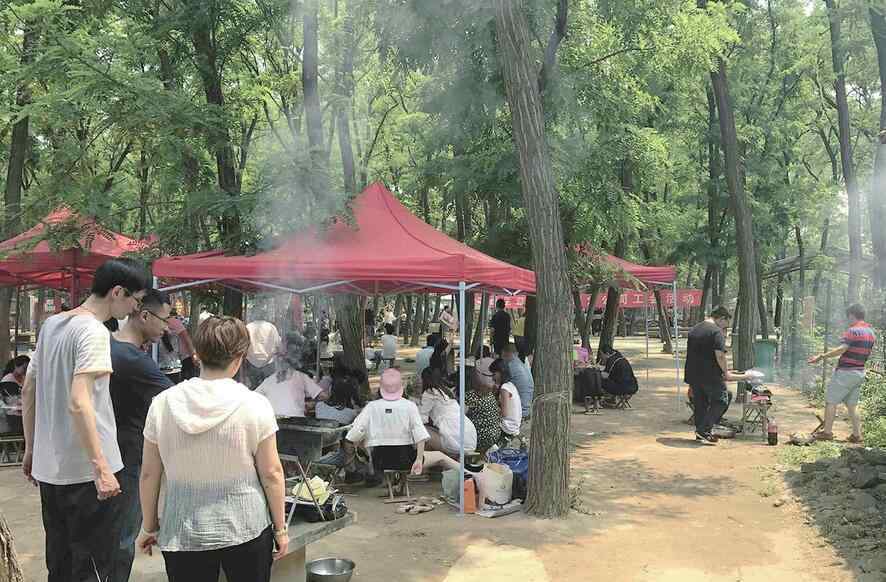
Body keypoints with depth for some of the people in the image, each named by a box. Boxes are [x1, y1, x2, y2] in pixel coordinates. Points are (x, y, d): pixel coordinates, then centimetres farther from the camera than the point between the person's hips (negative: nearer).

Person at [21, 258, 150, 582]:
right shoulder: (94, 332, -17)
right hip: (85, 472, -8)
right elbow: (79, 402, -26)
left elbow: (28, 391, 16)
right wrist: (100, 467, -25)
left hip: (49, 468, 9)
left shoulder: (51, 324, 10)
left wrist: (31, 449, 23)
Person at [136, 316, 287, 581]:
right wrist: (280, 528, 4)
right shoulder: (255, 405, -11)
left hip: (182, 532, 2)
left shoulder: (162, 403, -5)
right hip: (246, 529, -1)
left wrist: (149, 526, 14)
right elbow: (271, 474, -7)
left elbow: (149, 474, 1)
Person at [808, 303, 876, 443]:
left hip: (845, 372, -8)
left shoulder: (853, 331, -17)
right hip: (860, 372, 8)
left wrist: (821, 356, -29)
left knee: (831, 401, 1)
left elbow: (841, 349, -28)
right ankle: (857, 434, 12)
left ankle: (827, 432, 3)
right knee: (852, 404, 14)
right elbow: (867, 354, 18)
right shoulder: (871, 333, 10)